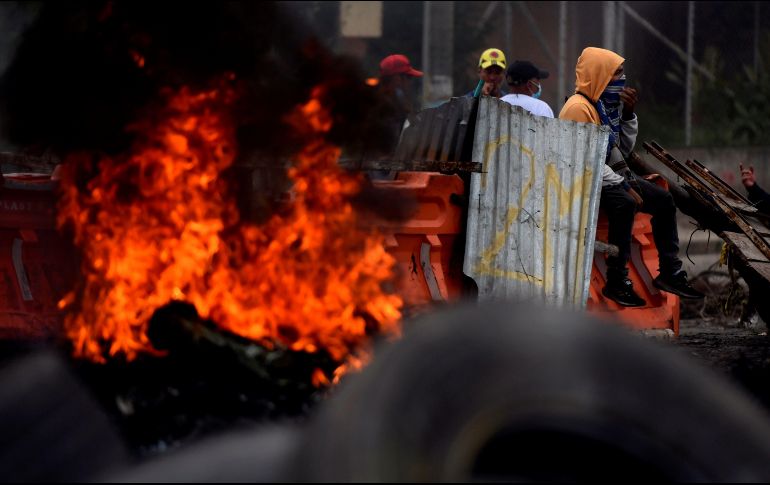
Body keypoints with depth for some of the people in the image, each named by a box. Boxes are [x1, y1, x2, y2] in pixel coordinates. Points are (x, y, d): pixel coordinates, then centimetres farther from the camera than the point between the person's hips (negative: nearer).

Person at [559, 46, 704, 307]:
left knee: (663, 199, 3)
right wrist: (622, 185, -24)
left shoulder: (608, 104, 11)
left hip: (607, 174, 10)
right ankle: (616, 282, -31)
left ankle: (669, 273, 7)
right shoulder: (579, 107, -17)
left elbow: (623, 149, 15)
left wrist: (628, 113, 2)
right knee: (624, 204, -35)